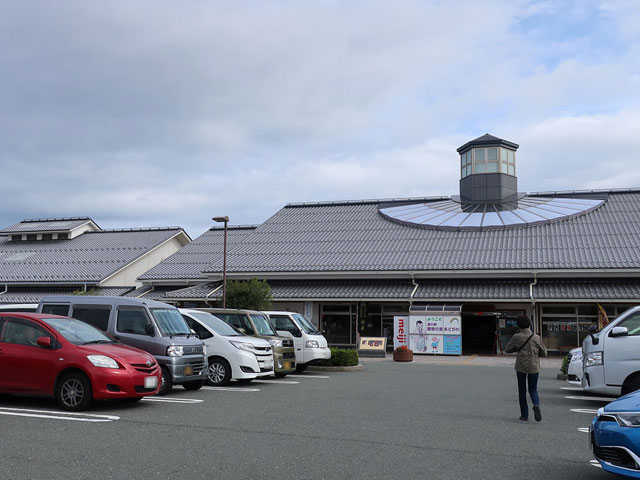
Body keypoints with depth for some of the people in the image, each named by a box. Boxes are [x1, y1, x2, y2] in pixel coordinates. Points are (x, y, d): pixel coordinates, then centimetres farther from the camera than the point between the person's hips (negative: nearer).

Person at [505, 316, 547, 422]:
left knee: (522, 391, 11)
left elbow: (507, 349, 2)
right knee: (533, 390, 14)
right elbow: (544, 353, 3)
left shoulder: (516, 337, -8)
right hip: (534, 367, 1)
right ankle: (536, 405, -17)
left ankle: (524, 415, 10)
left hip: (521, 367, -1)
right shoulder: (537, 337, -4)